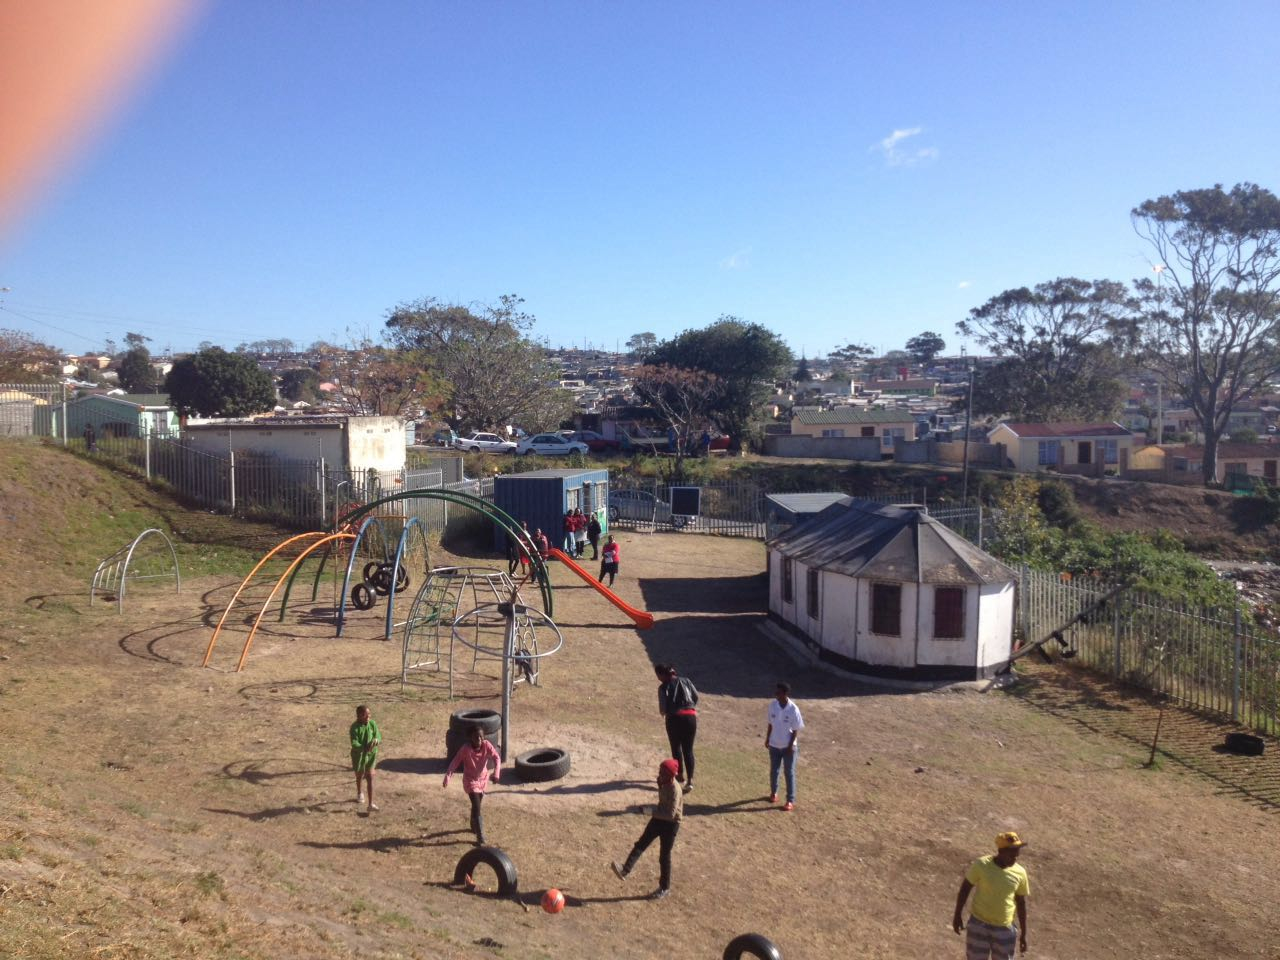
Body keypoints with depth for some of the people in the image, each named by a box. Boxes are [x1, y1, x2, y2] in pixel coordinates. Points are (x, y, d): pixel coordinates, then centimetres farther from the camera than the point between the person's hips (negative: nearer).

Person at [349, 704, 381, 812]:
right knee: (360, 776, 20)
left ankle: (371, 804, -6)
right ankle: (360, 793, 51)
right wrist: (364, 749, -41)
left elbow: (378, 736, -3)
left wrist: (376, 740, -27)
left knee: (370, 778, -6)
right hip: (359, 755, -1)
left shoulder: (372, 723, -9)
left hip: (371, 755, 1)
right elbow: (354, 743, -24)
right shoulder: (354, 727, -19)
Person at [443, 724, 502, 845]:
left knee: (477, 805, 23)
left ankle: (474, 826, 50)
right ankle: (480, 838, -5)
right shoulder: (465, 748, -25)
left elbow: (496, 758, -24)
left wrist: (496, 773, -40)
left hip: (483, 779, 4)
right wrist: (448, 775, -41)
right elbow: (456, 761, -26)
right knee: (477, 808, -11)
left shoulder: (487, 745, -18)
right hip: (470, 781, -4)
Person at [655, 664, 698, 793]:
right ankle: (690, 780, -2)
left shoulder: (663, 687, -3)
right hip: (691, 717, 3)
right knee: (688, 750, 7)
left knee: (676, 748, 19)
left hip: (674, 719, -3)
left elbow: (663, 709, -7)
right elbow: (696, 697, 12)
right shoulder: (686, 680, 9)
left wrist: (664, 712, 15)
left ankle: (680, 774, 30)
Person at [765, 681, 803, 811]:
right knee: (773, 770, 18)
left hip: (788, 747, -4)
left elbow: (795, 730, -12)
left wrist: (790, 746, -12)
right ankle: (773, 792, 41)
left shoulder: (793, 709, -21)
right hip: (774, 745, 4)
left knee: (789, 773, 7)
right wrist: (767, 739, 8)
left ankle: (791, 801, 18)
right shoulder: (772, 704, -9)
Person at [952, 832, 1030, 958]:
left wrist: (1023, 933, 8)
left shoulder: (1020, 873, -10)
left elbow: (1021, 903, 3)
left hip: (1004, 928, 2)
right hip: (978, 923, -2)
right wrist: (957, 915, -1)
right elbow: (965, 888, -5)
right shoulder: (981, 865, -18)